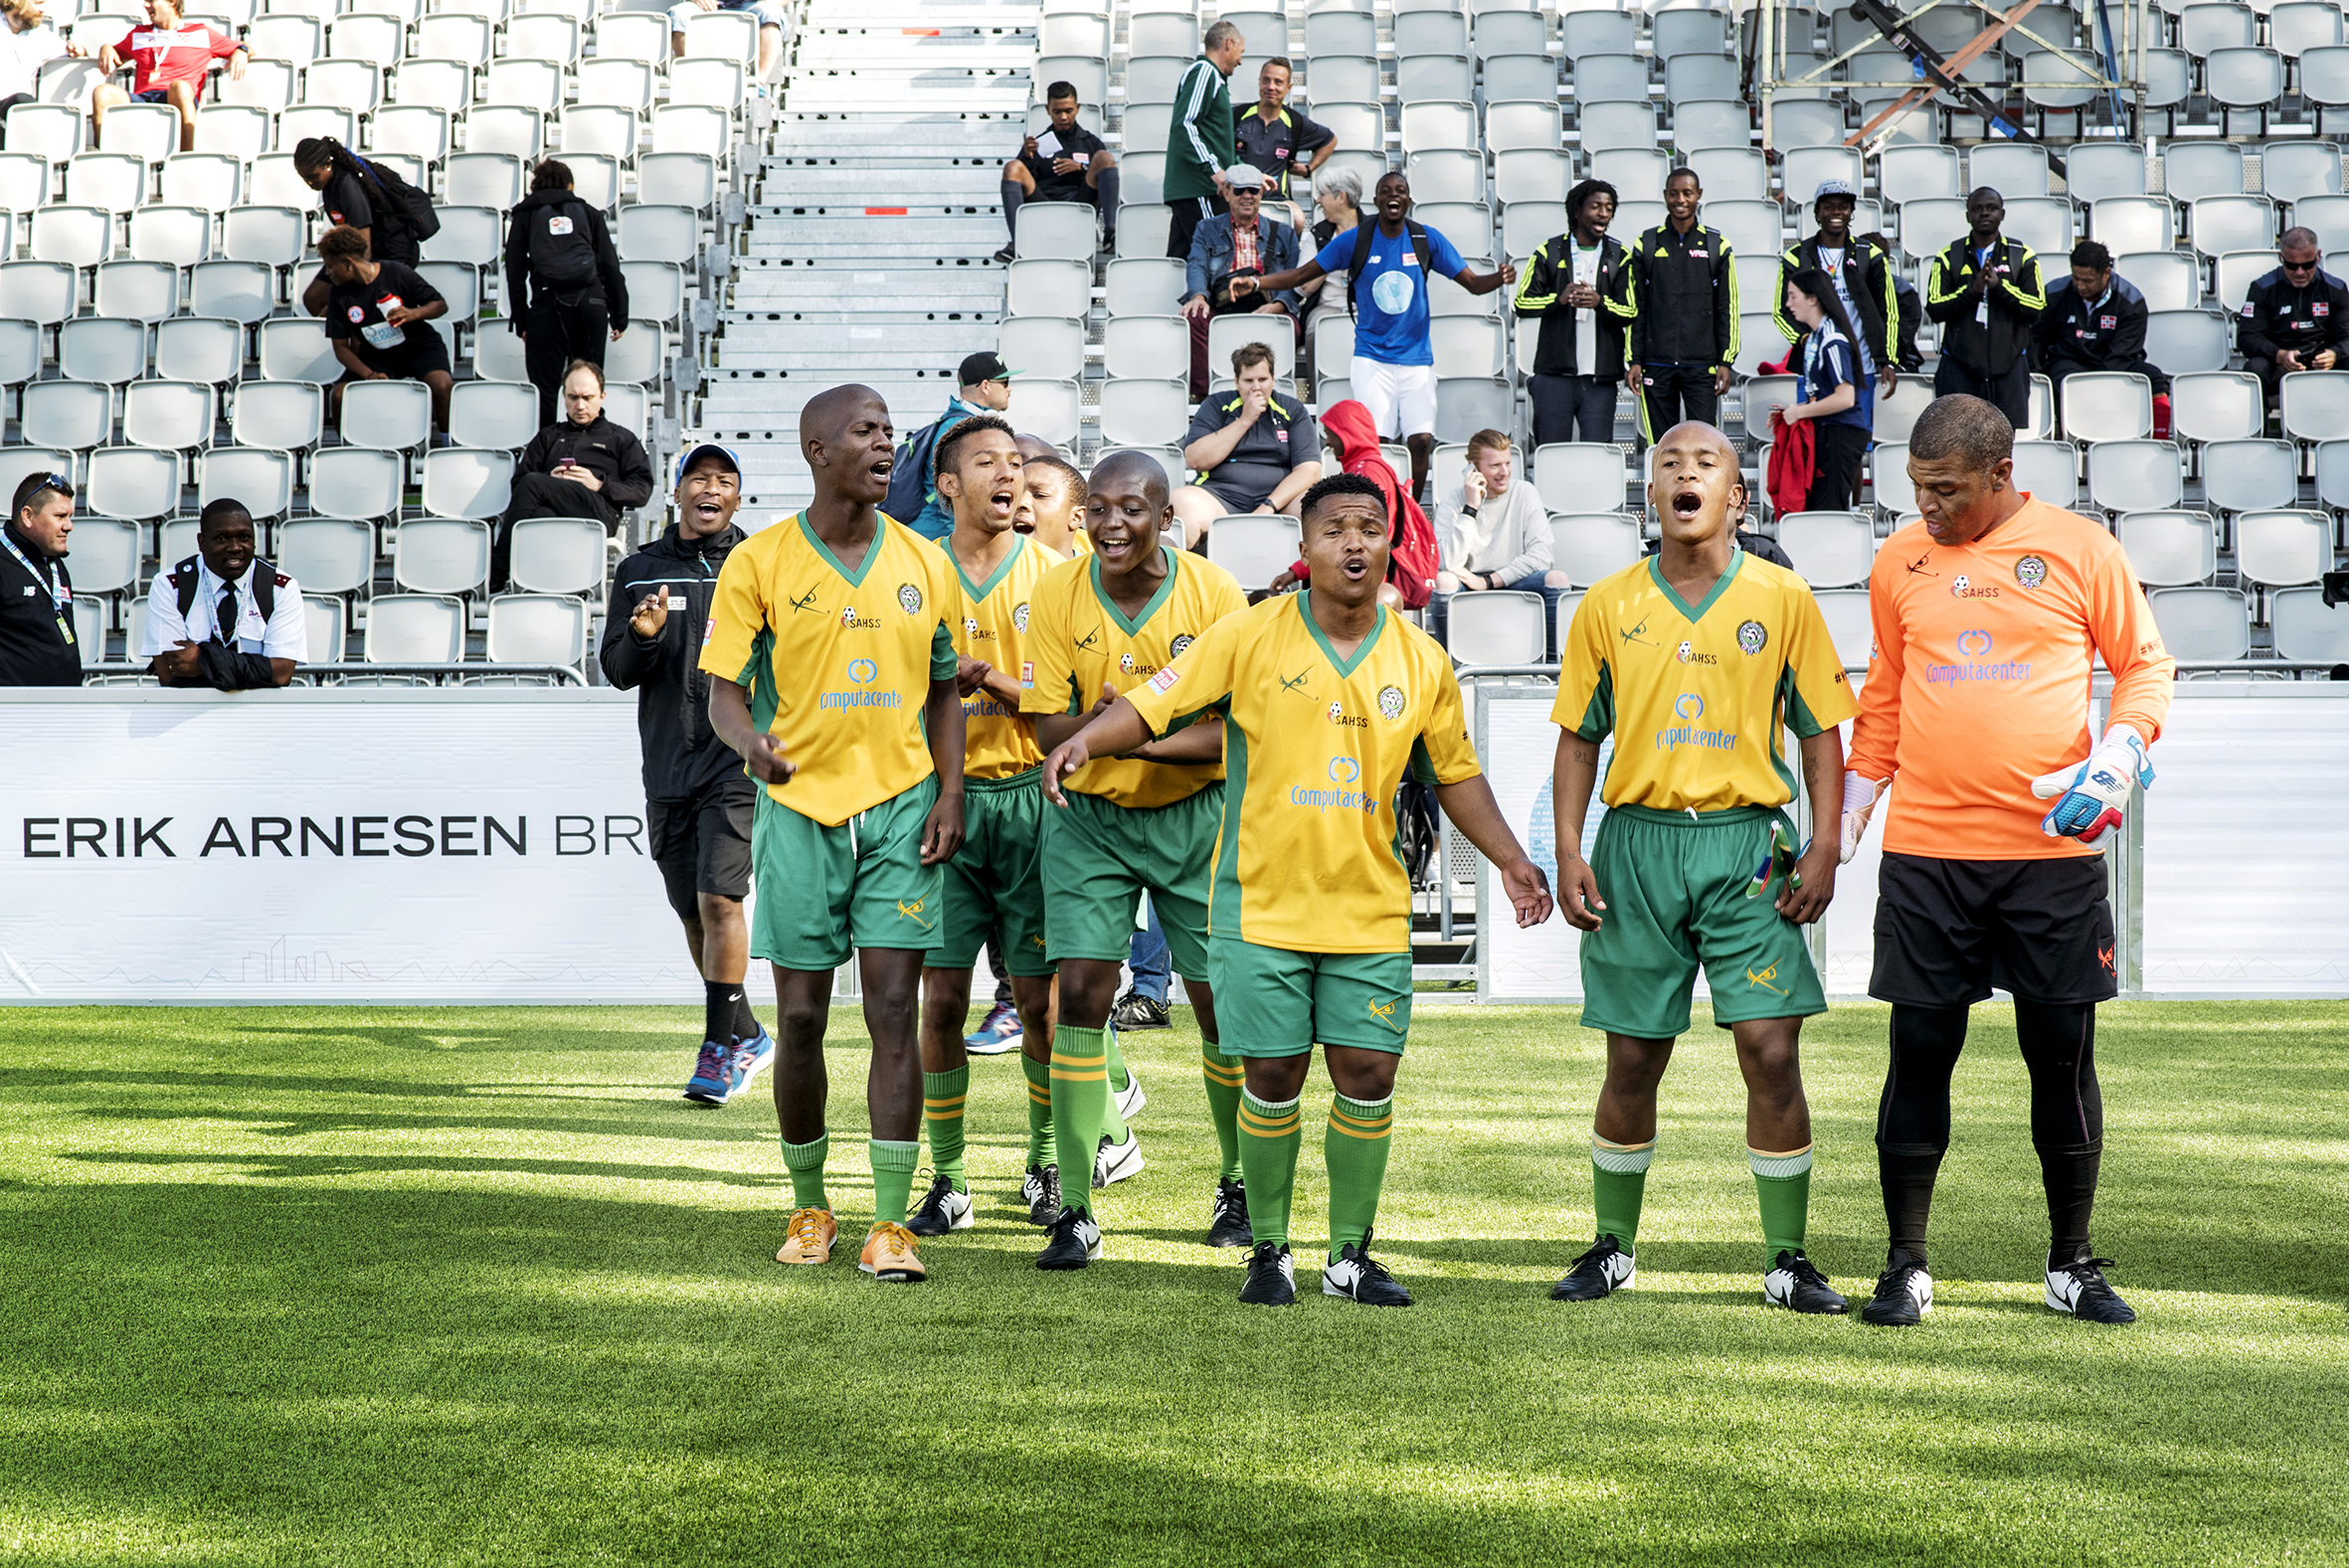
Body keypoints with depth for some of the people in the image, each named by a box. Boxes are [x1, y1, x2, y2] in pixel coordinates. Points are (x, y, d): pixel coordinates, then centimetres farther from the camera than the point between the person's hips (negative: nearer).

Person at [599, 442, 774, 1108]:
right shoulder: (639, 572, 11)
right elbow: (616, 671, 7)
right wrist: (644, 637, -14)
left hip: (737, 757, -4)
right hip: (668, 765, 4)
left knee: (718, 899, -15)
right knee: (693, 913, 10)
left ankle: (720, 1048, -9)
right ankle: (747, 1036, 26)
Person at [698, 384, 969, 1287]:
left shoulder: (922, 563, 7)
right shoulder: (759, 563, -1)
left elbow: (944, 692, 13)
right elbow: (722, 691, -3)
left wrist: (949, 793, 1)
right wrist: (751, 743, -24)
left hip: (900, 807, 1)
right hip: (798, 806, -1)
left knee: (894, 1010, -5)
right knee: (801, 1016, 4)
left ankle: (891, 1223, -3)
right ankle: (810, 1208, 21)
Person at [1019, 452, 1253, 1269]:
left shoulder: (1214, 593, -11)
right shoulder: (1057, 596, -8)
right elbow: (1050, 728, -10)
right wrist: (1111, 718, -30)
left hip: (1196, 817, 0)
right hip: (1090, 818, 0)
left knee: (1221, 1003, 4)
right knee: (1081, 993, -11)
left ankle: (1238, 1183, 26)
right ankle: (1074, 1207, -5)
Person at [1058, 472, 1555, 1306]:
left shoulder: (1421, 661, 4)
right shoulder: (1250, 636, -5)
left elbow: (1456, 773, 15)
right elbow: (1152, 703, -6)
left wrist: (1509, 859, 9)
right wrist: (1085, 739, -24)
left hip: (1371, 910, 2)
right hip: (1262, 902, -2)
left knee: (1368, 1073, 0)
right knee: (1272, 1075, 0)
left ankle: (1350, 1254, 15)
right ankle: (1269, 1250, 16)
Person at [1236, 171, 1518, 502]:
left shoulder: (1428, 240, 1)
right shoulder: (1354, 242, -1)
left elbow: (1473, 283, 3)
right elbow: (1301, 275, 1)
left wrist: (1501, 277, -19)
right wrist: (1255, 283, -13)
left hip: (1416, 358, 1)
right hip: (1372, 358, -1)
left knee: (1421, 440, -8)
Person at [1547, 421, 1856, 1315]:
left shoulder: (1782, 598, 3)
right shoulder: (1609, 605, 6)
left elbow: (1820, 730, 5)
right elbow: (1580, 735, 10)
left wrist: (1825, 848, -4)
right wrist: (1569, 853, 1)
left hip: (1746, 843, -1)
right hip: (1638, 841, 1)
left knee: (1771, 1048, -8)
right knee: (1633, 1062, 5)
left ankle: (1787, 1260, 1)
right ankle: (1613, 1249, 21)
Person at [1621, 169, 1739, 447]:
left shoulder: (1717, 246, 8)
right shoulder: (1645, 245, 8)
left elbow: (1728, 309, 8)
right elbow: (1634, 309, 8)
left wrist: (1726, 361, 1)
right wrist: (1634, 361, 1)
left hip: (1702, 366, -1)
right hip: (1656, 365, 1)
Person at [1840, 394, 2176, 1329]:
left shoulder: (2081, 549, 0)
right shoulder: (1899, 563, 8)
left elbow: (2144, 661, 7)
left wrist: (2123, 747, -11)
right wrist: (1850, 810, 15)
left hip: (2055, 848, -1)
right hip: (1925, 850, 2)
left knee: (2063, 1053, 4)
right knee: (1920, 1052, 1)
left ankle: (2073, 1265, 17)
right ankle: (1906, 1268, 10)